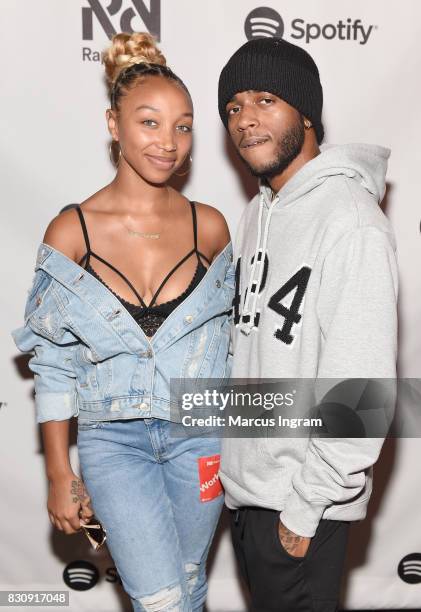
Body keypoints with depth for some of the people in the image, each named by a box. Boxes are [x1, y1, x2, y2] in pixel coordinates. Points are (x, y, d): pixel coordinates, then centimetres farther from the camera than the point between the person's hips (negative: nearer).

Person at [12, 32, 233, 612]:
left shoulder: (209, 226, -4)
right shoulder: (71, 231, -9)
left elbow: (226, 338, 7)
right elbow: (54, 364, -4)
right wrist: (61, 475, -2)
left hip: (200, 431, 2)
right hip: (113, 439, -2)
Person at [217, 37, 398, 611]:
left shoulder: (352, 223, -21)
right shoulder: (257, 214, 7)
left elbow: (362, 388, -24)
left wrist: (305, 509, -18)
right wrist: (230, 454, 13)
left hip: (302, 499, -8)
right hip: (243, 479, 8)